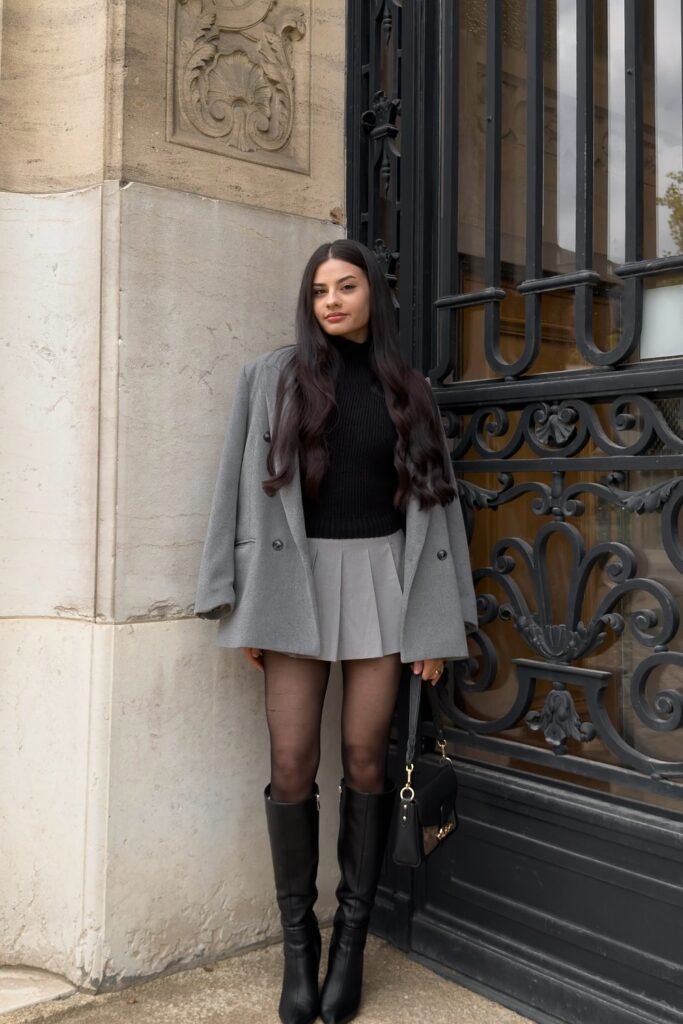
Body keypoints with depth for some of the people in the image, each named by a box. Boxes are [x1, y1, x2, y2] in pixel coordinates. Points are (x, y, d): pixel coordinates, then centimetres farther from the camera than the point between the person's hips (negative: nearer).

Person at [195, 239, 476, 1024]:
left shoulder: (408, 391, 9)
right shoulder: (274, 377, 5)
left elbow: (431, 501, 7)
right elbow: (246, 488, 1)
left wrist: (436, 619, 1)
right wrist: (244, 605, -5)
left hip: (382, 578, 1)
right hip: (297, 579, -1)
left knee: (365, 759, 2)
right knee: (292, 764, -3)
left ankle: (351, 938, 18)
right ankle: (297, 939, 15)